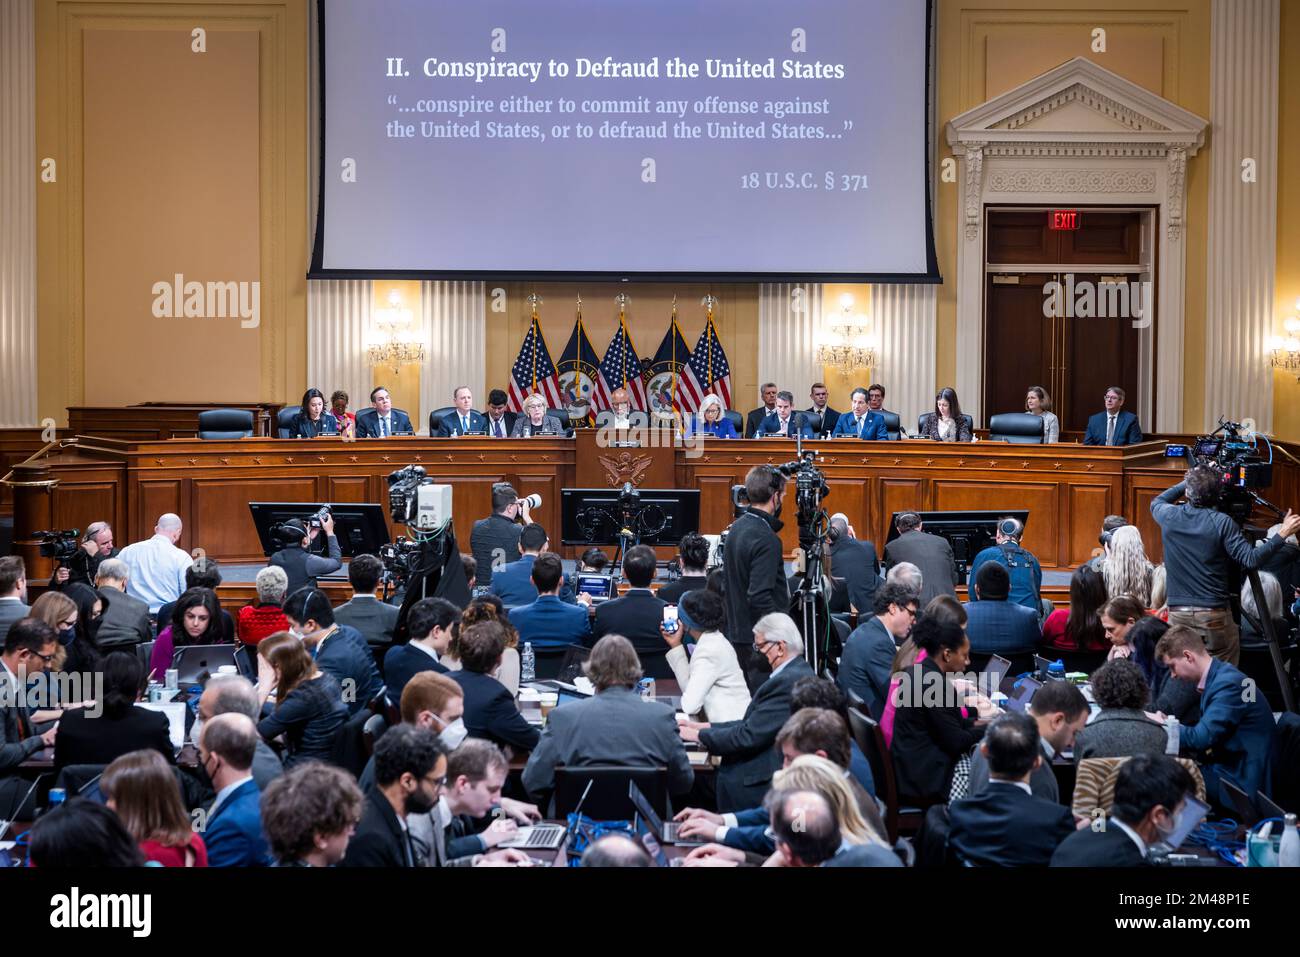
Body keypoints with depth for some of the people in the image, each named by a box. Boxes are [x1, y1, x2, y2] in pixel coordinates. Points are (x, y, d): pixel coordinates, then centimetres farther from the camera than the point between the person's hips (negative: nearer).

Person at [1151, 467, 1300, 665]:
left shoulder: (1170, 517, -1)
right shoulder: (1222, 523, -11)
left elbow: (1157, 503, 24)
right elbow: (1251, 560, -15)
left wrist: (1187, 483, 25)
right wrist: (1282, 535, -10)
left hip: (1178, 613, 3)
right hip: (1214, 615, -3)